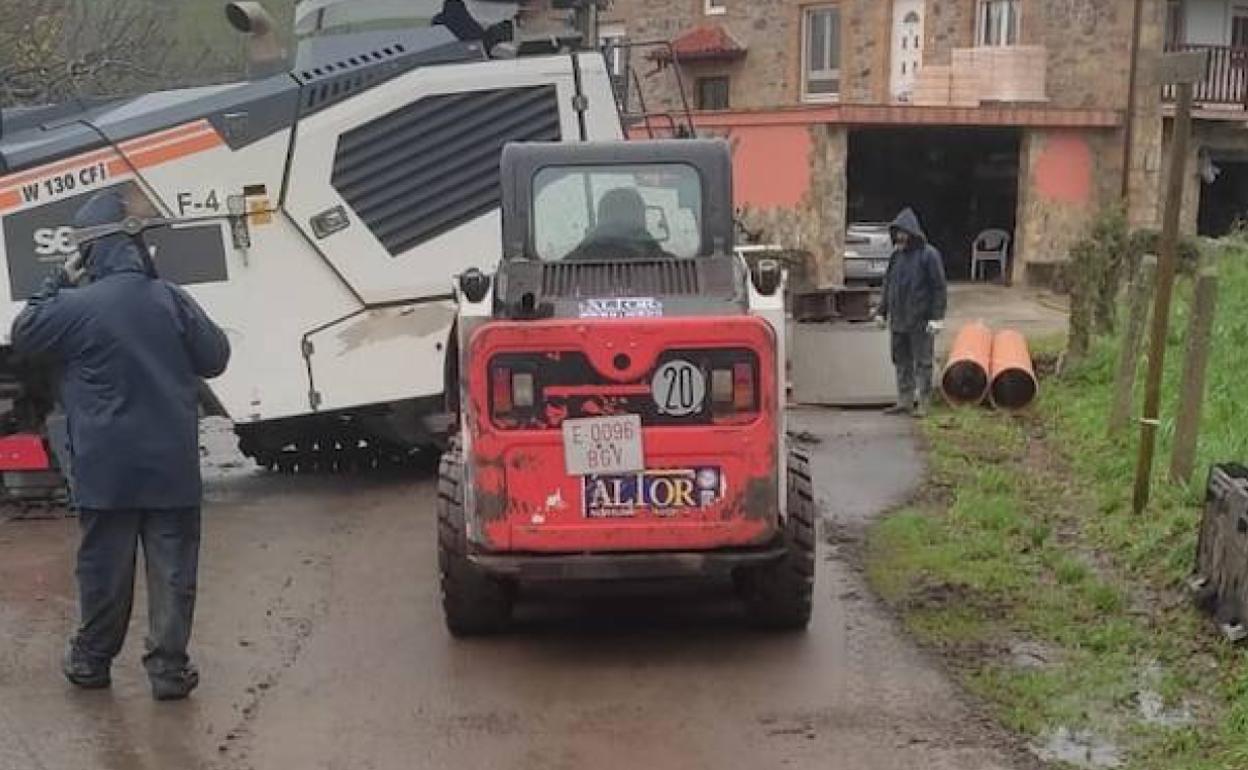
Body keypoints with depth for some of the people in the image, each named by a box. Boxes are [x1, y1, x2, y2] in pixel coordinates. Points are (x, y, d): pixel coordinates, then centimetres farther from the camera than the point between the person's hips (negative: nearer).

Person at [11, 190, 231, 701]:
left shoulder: (76, 306, -11)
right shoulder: (172, 300, -2)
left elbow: (23, 337, 5)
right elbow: (215, 358, 7)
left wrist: (60, 281, 7)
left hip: (107, 471, -1)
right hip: (173, 467, 2)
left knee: (104, 568, 12)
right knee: (172, 569, 8)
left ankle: (91, 660, 26)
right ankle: (169, 668, 11)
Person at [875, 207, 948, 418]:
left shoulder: (929, 255, -9)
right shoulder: (897, 254, 10)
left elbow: (940, 288, -10)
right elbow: (888, 284, 18)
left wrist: (937, 317, -15)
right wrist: (882, 312, 15)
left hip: (920, 321, -6)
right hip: (898, 320, 6)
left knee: (922, 363, 0)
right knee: (902, 362, 11)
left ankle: (923, 404, 5)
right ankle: (904, 402, 19)